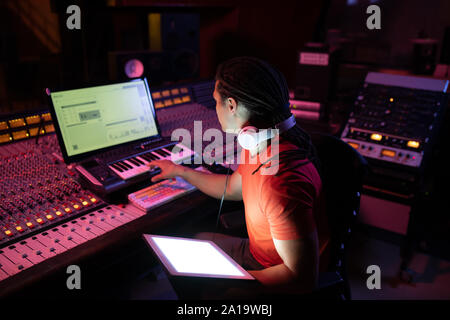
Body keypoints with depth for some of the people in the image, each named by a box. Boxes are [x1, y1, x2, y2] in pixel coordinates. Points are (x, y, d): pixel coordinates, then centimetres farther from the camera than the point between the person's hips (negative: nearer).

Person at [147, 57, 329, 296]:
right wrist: (180, 171, 23)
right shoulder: (257, 145, -6)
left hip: (282, 284, -8)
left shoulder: (281, 181, -39)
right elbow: (232, 188, 14)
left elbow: (303, 278, -33)